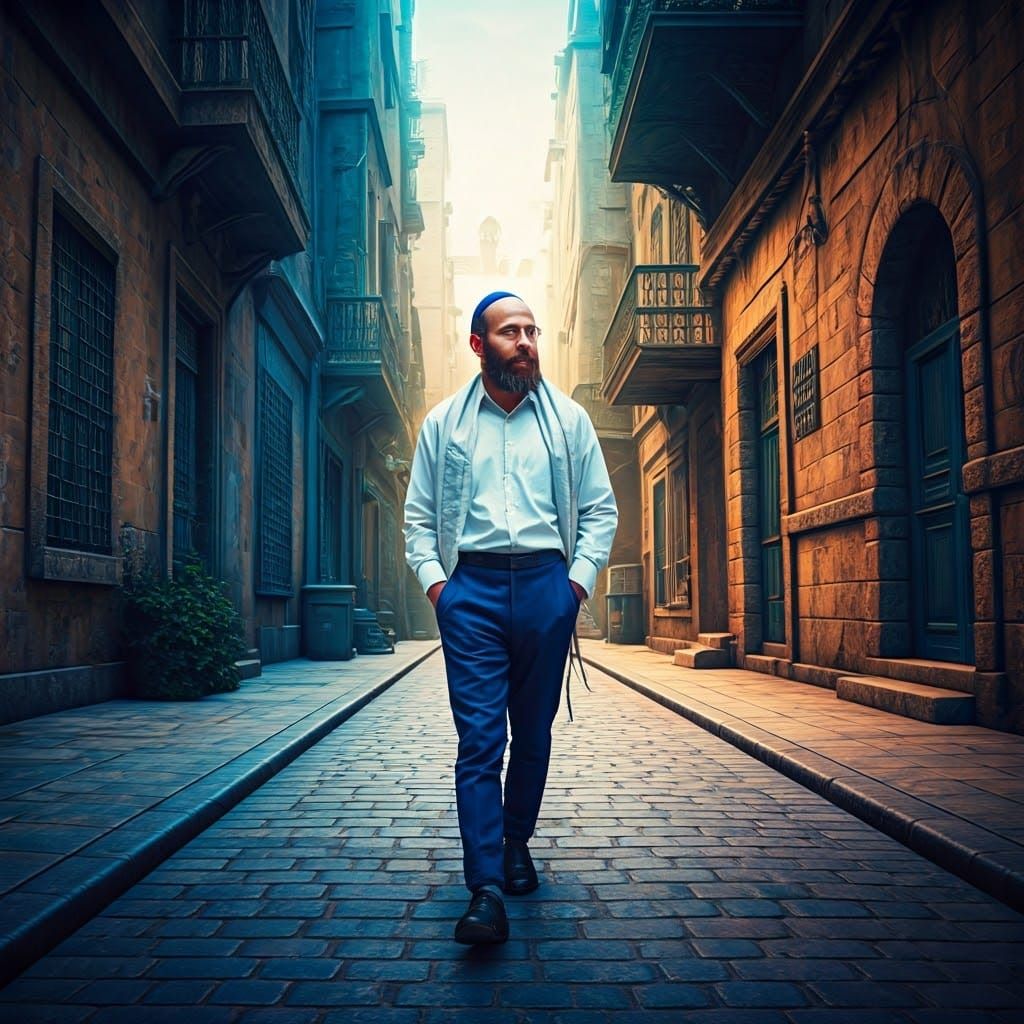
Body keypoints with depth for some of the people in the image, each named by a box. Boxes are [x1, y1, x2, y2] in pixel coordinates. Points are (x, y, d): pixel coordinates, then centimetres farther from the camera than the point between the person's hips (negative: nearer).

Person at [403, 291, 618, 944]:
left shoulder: (569, 419, 11)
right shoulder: (444, 423, 11)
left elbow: (601, 509, 11)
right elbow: (419, 514, 12)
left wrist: (578, 578, -1)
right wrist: (433, 579, -2)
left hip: (546, 584, 1)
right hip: (471, 586, -1)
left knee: (533, 731, 9)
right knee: (479, 736, -8)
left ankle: (517, 844, 30)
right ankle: (486, 889, -8)